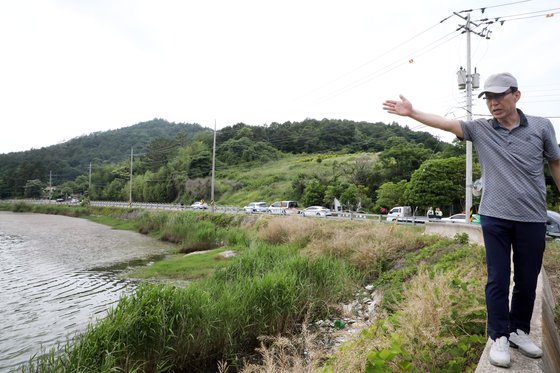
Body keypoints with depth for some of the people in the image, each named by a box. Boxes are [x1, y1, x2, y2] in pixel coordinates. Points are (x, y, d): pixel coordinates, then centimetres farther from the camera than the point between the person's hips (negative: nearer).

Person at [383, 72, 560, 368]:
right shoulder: (480, 129, 1)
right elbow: (445, 123, -9)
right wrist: (412, 112, -21)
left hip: (532, 219, 1)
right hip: (495, 218, -1)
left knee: (527, 281, 12)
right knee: (498, 279, 4)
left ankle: (519, 331, 32)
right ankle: (499, 337, 18)